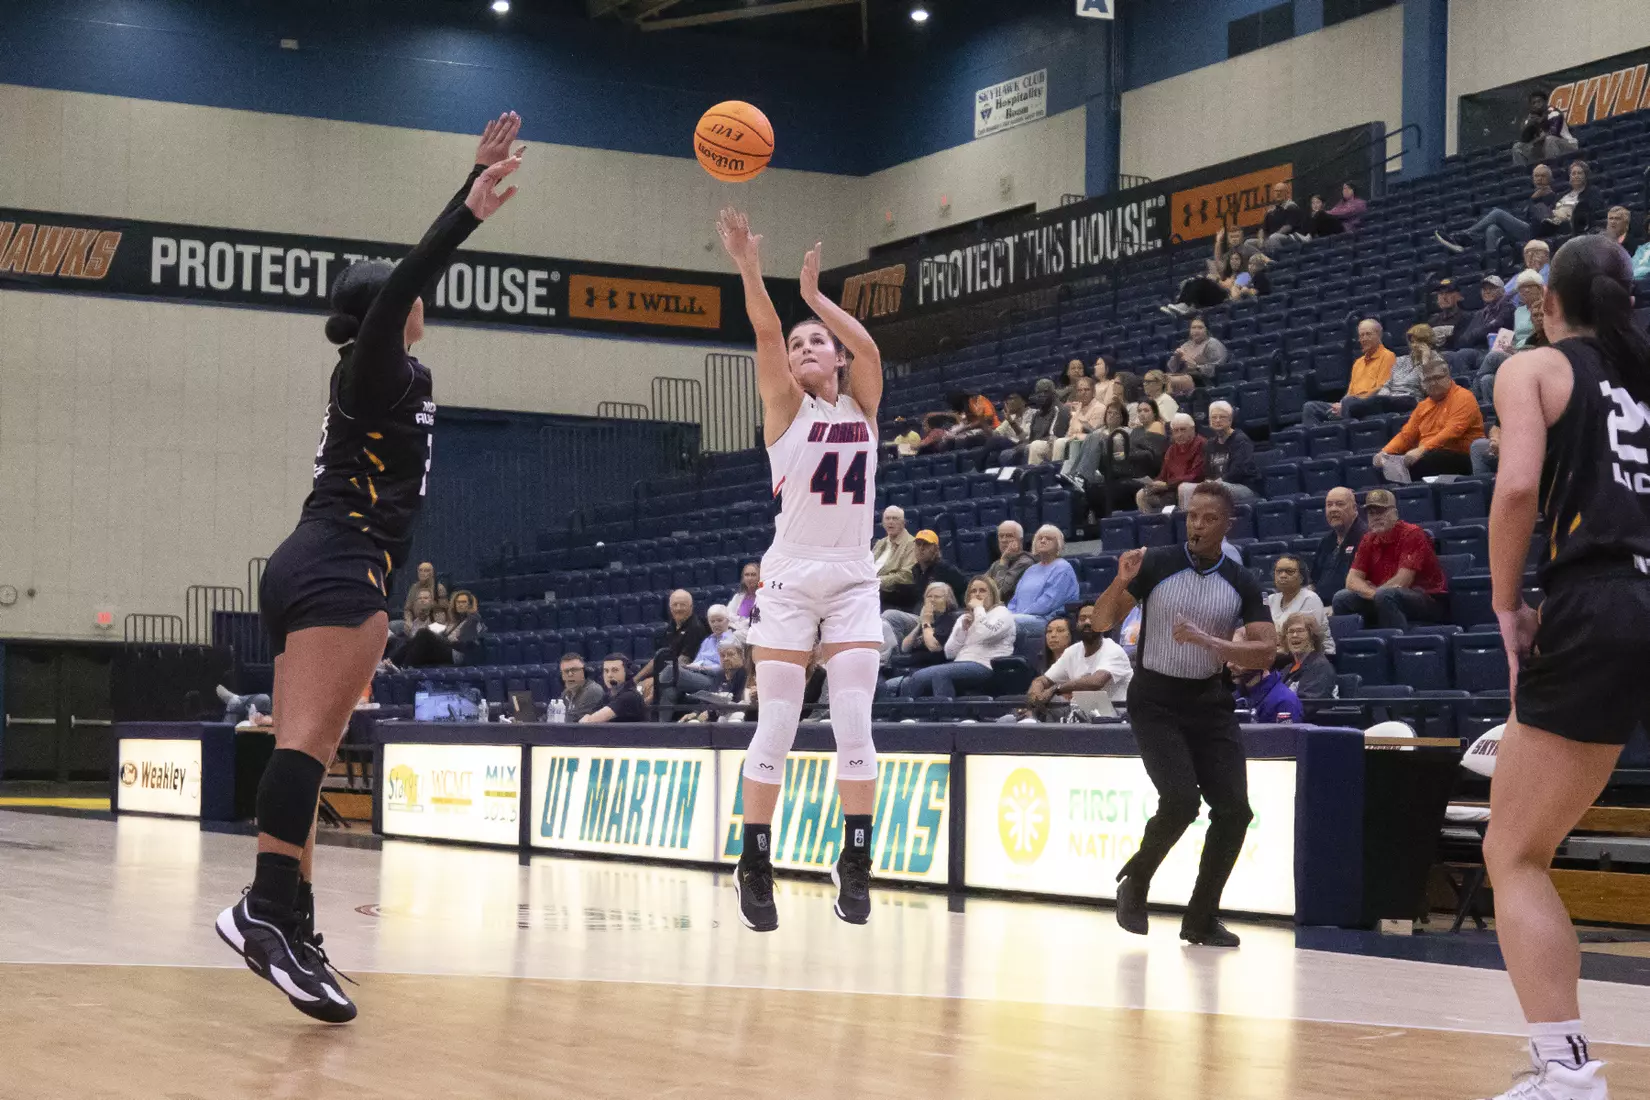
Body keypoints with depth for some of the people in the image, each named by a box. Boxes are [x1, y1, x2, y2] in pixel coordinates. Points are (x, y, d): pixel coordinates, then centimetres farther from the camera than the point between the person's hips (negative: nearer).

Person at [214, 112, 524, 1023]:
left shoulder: (373, 373, 22)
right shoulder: (376, 368, 0)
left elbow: (413, 277, 32)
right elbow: (398, 290, -22)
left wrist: (477, 177, 36)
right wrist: (468, 213, -30)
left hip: (304, 570, 10)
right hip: (339, 567, -10)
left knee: (304, 754, 0)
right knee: (310, 742, -22)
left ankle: (290, 933, -6)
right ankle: (265, 909, -35)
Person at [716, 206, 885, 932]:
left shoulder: (862, 407, 10)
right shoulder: (785, 407, 3)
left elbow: (868, 346, -8)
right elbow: (767, 336, -14)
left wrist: (814, 295, -5)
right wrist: (749, 269, -28)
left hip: (853, 579, 2)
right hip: (791, 577, -2)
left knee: (854, 724, -4)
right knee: (776, 726, -3)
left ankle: (854, 863, 2)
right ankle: (755, 866, 4)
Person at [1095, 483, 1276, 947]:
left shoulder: (1241, 584, 0)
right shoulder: (1156, 564, -6)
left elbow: (1266, 651, -9)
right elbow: (1102, 623, -4)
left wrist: (1208, 641, -23)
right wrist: (1121, 583, -24)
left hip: (1209, 703, 4)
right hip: (1155, 702, -4)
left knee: (1234, 809, -6)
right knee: (1181, 800, -20)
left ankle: (1201, 917, 9)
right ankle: (1134, 883, 6)